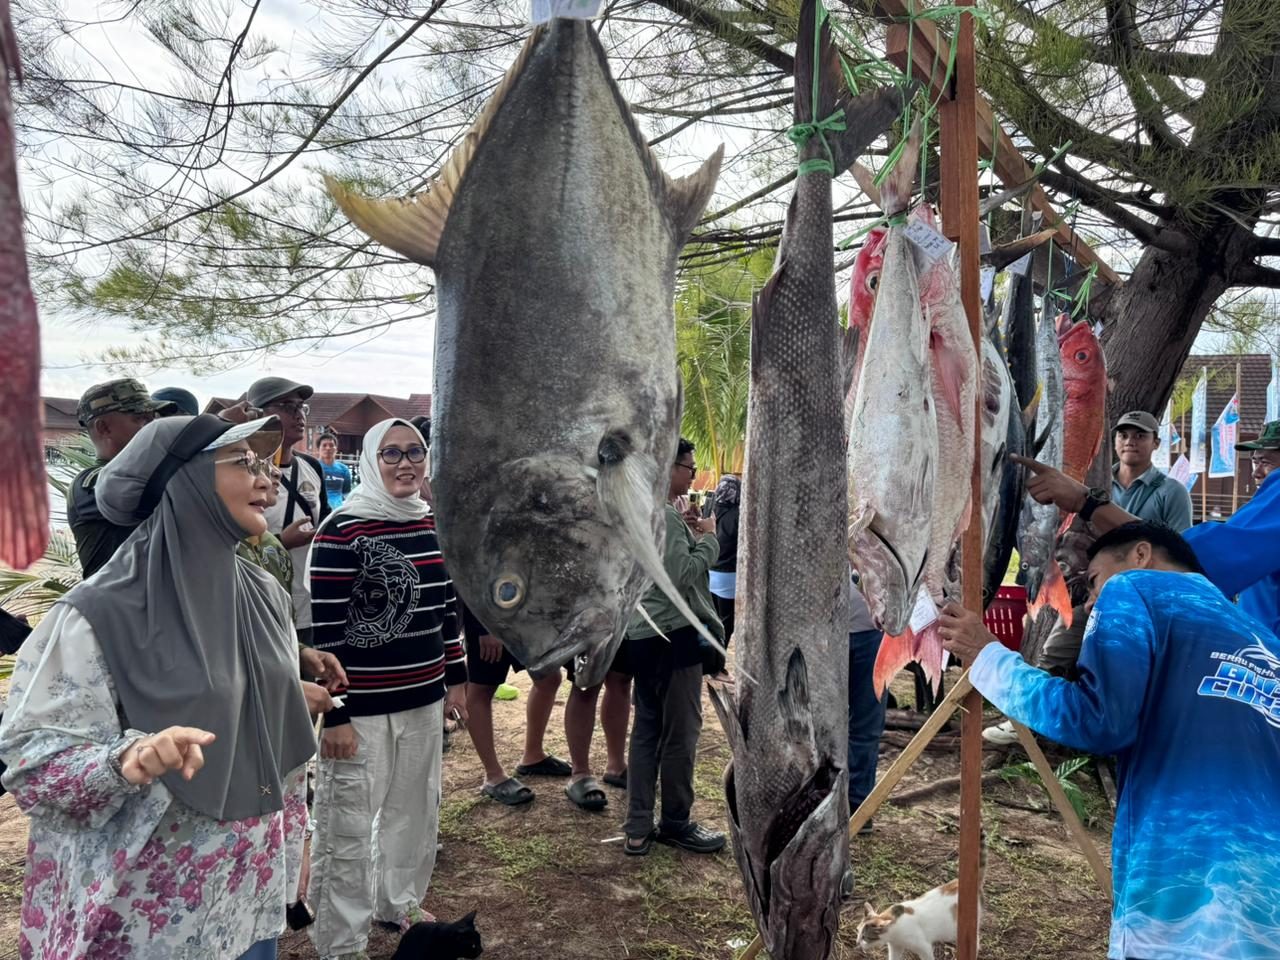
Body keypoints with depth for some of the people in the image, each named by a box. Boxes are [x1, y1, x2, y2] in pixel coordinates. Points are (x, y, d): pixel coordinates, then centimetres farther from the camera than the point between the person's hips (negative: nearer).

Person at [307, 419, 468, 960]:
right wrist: (334, 715, -16)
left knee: (415, 809, 21)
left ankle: (400, 903, 43)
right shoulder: (342, 530, -15)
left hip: (423, 698, 7)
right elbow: (325, 631, -16)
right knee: (349, 827, 6)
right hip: (362, 707, -7)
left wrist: (457, 679, 14)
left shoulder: (433, 524, 6)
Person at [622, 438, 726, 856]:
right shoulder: (665, 516, -19)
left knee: (646, 728, 12)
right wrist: (708, 538, -12)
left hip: (644, 633, 10)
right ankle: (676, 823, 19)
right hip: (673, 634, -10)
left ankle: (638, 828, 17)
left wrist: (688, 535, 8)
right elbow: (682, 576, -25)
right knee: (680, 731, 5)